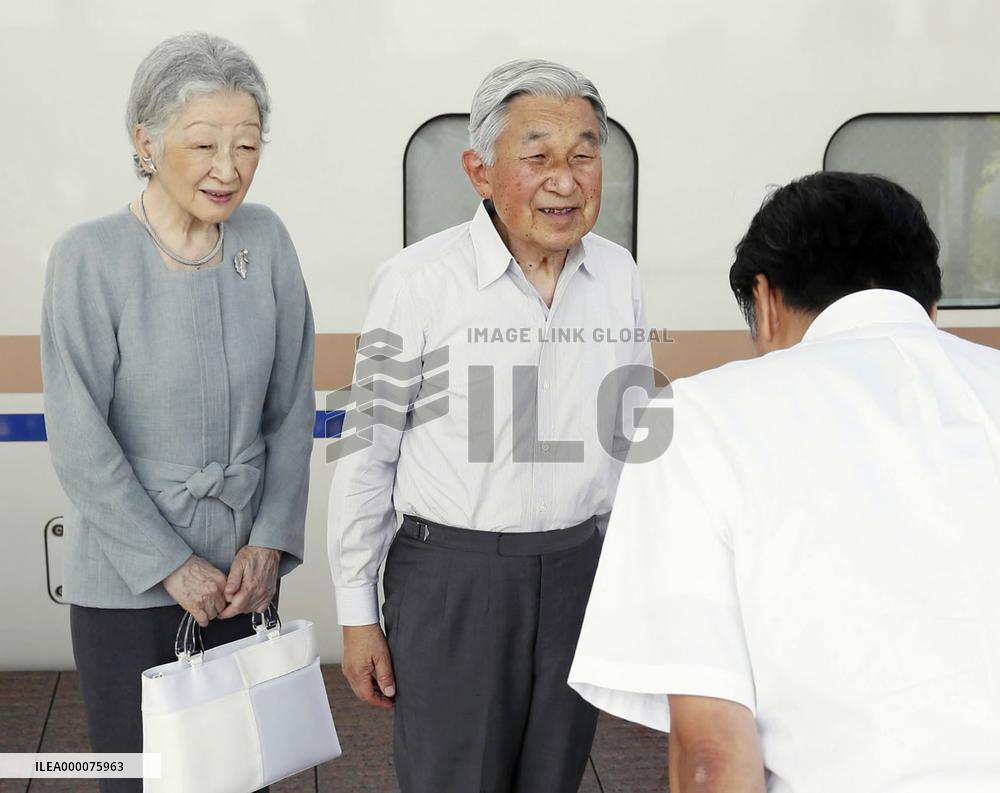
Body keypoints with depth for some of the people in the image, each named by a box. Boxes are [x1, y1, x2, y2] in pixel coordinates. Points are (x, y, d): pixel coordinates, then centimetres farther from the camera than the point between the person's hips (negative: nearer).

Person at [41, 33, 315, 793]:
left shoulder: (265, 239, -4)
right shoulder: (91, 258, -16)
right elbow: (80, 442, -14)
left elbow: (291, 410, 3)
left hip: (243, 567, 4)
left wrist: (270, 541, -3)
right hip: (127, 579, -3)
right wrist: (172, 566, -12)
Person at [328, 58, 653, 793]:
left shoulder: (618, 275, 1)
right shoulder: (418, 282, -13)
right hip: (452, 574, -4)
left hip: (582, 567, 4)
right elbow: (366, 454, -6)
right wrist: (358, 614, -4)